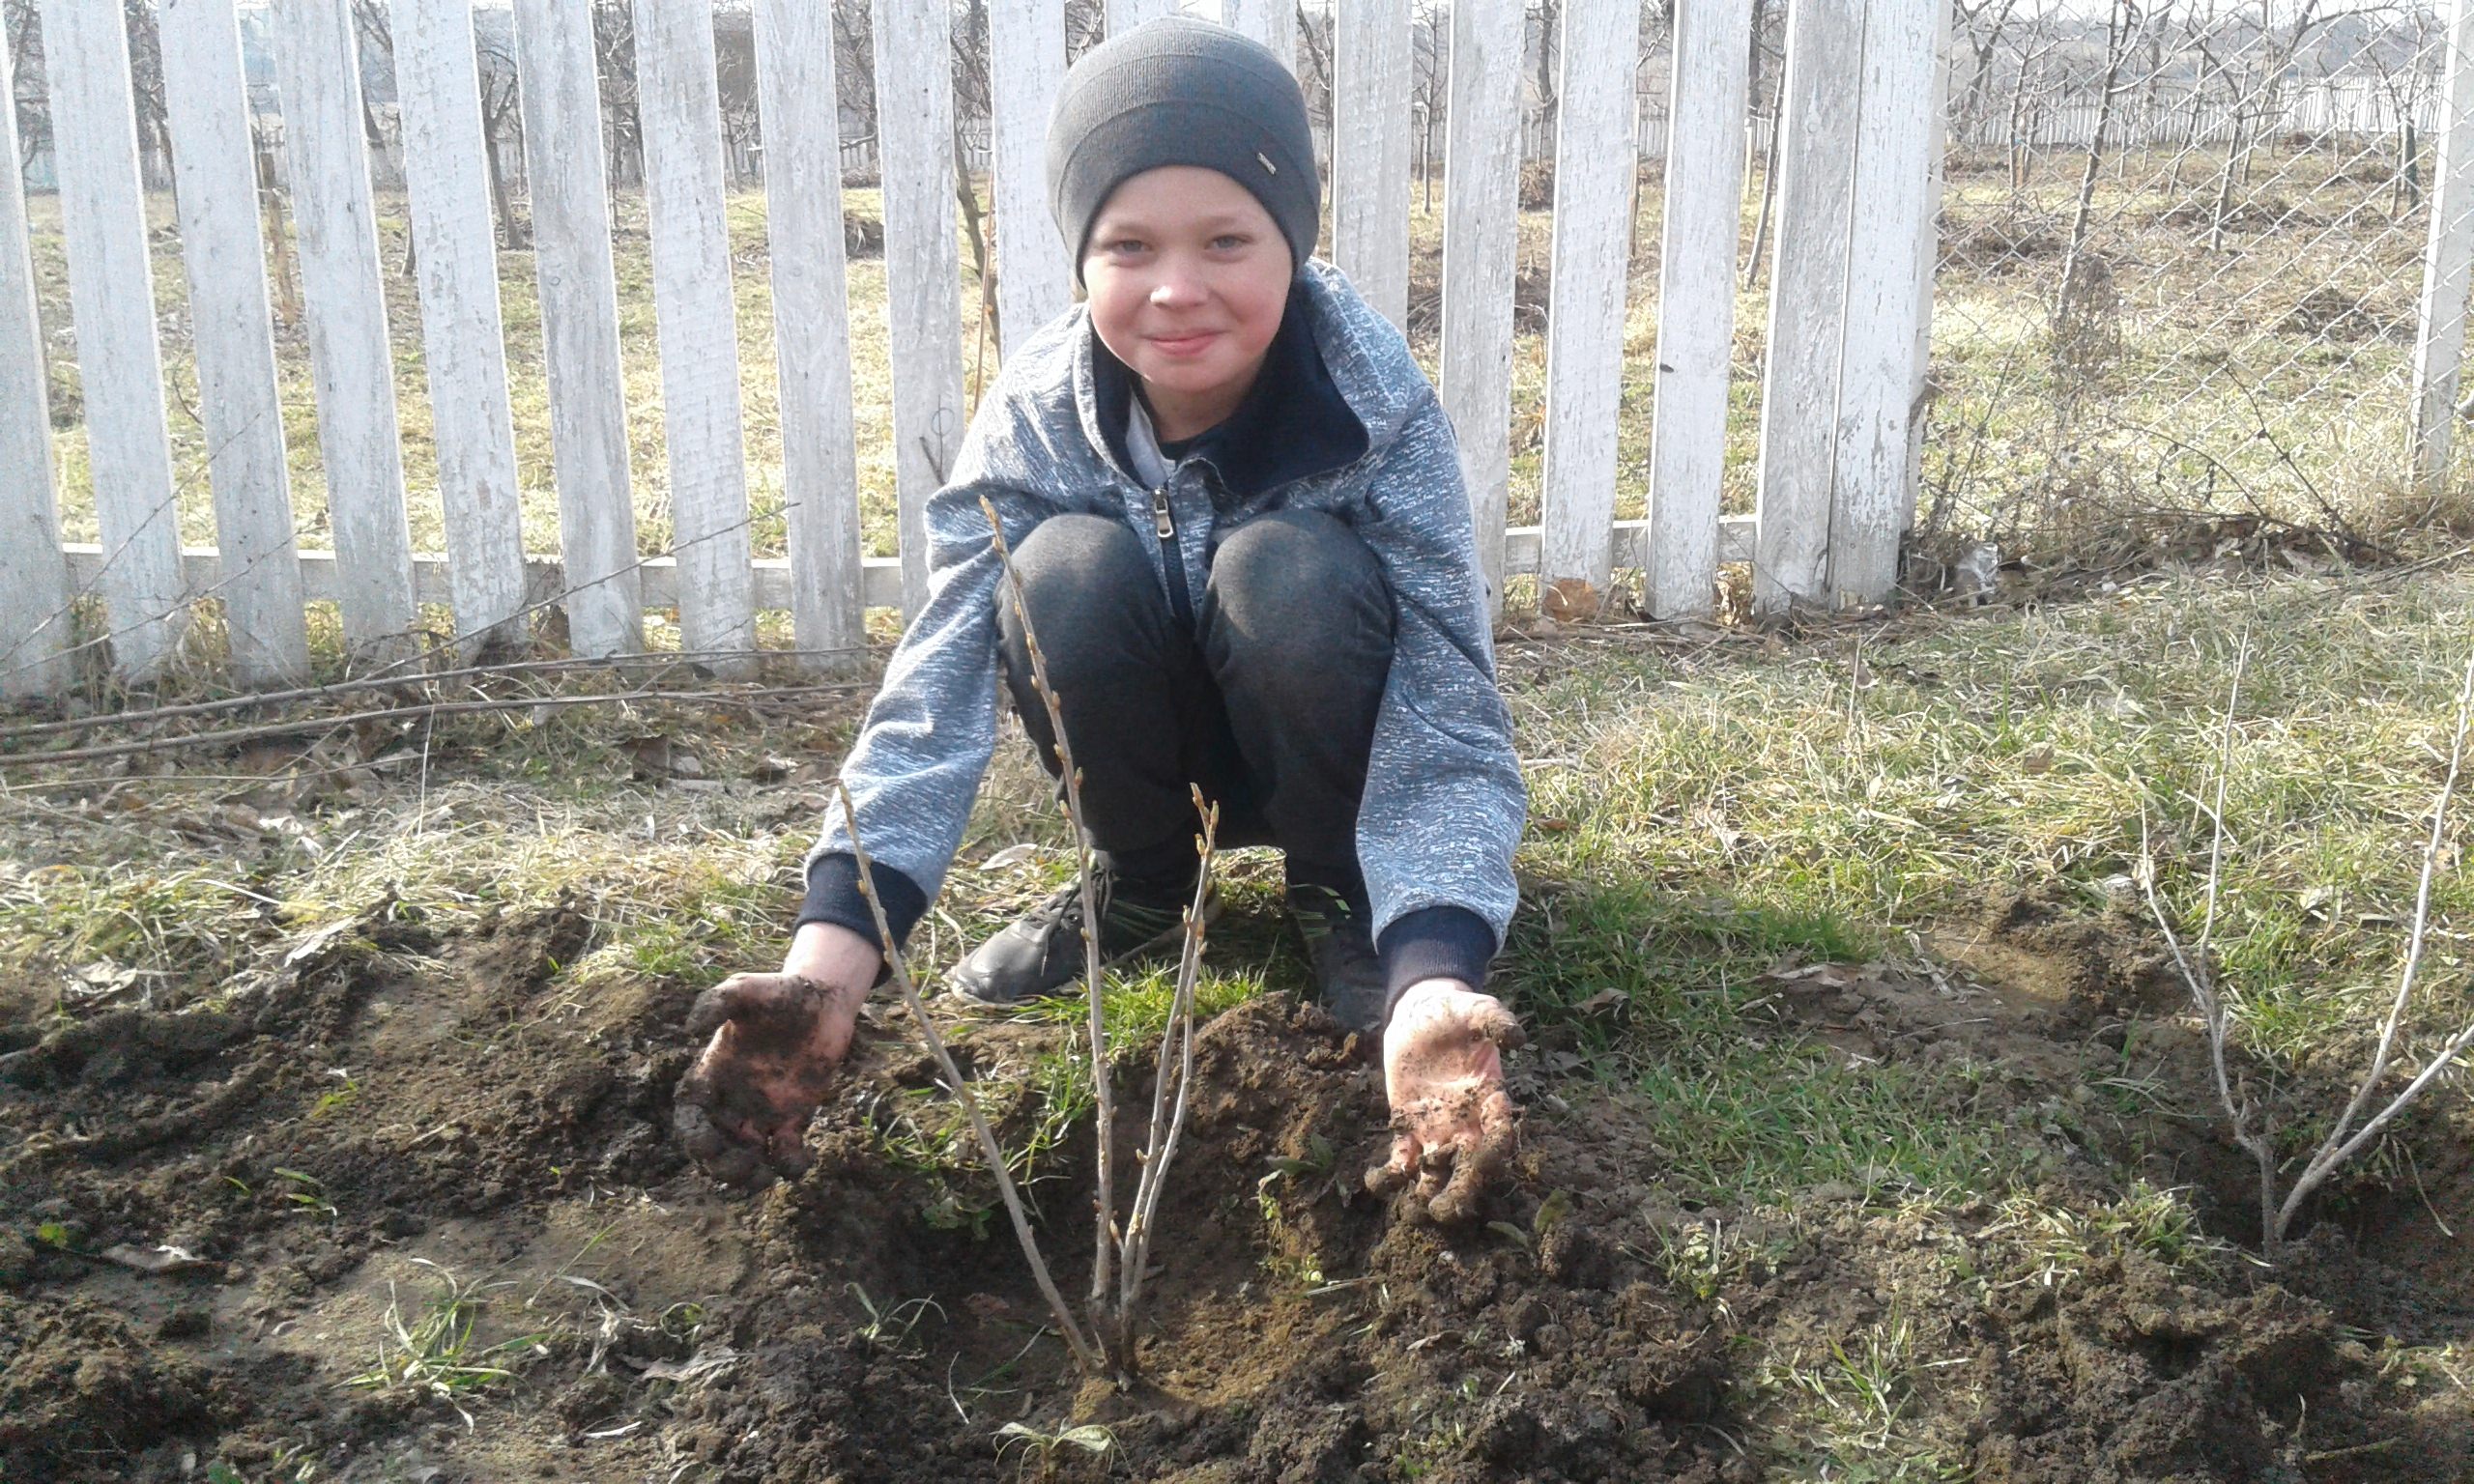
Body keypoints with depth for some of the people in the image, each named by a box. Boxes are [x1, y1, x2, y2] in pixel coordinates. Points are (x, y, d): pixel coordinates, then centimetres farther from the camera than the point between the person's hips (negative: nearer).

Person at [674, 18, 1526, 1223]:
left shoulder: (1378, 409, -27)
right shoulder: (1036, 415, -21)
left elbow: (1451, 725, -31)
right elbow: (932, 692, -30)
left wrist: (1432, 985, -50)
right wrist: (826, 963, -44)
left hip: (1319, 747, -1)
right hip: (1152, 748, 2)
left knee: (1290, 571, -34)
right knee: (1069, 571, -30)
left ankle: (1335, 891, -6)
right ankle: (1140, 887, -3)